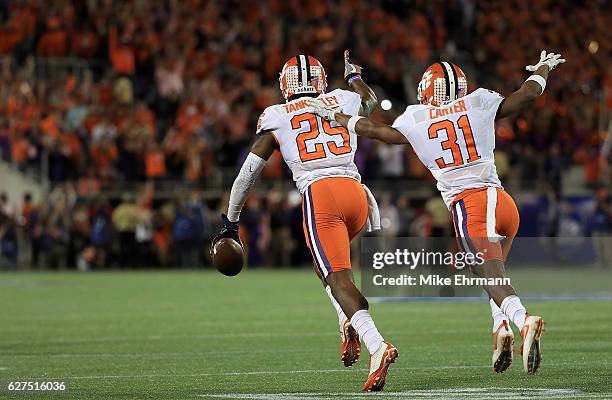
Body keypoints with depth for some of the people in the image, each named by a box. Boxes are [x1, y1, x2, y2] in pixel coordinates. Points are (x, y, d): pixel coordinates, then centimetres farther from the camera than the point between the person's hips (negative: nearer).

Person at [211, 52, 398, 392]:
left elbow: (248, 172, 15)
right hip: (356, 192, 4)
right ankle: (350, 325, 7)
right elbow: (372, 102, 46)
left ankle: (377, 346, -32)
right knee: (331, 259, 29)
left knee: (338, 278, -11)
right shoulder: (343, 101, 20)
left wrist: (230, 223, 24)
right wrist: (354, 77, 67)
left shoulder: (276, 118, 12)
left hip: (319, 196, -4)